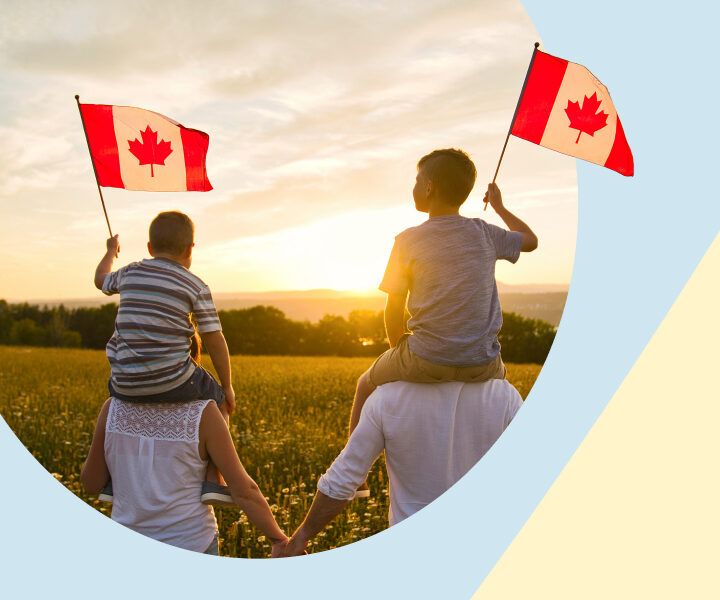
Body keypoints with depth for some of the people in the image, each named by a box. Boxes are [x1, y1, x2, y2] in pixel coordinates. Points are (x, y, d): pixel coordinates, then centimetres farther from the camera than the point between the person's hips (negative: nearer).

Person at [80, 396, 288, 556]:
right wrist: (279, 539, -3)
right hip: (191, 547, -3)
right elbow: (243, 490, -15)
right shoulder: (202, 413, -17)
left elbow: (91, 482, 3)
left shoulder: (113, 408, -9)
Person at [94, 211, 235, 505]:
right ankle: (213, 477, 10)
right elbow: (215, 341, -2)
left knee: (119, 392, 39)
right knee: (217, 398, 24)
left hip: (126, 383, 4)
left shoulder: (130, 273, 8)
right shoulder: (196, 287, -2)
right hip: (173, 383, -4)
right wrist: (228, 387, 8)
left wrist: (111, 251, 52)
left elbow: (101, 279, 32)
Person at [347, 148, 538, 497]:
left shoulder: (408, 241, -5)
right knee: (500, 378, 39)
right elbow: (531, 240, 24)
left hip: (425, 362, -3)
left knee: (366, 384, 26)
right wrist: (499, 206, 37)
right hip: (481, 364, 3)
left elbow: (393, 314, -2)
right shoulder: (485, 234, 3)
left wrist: (402, 355, 15)